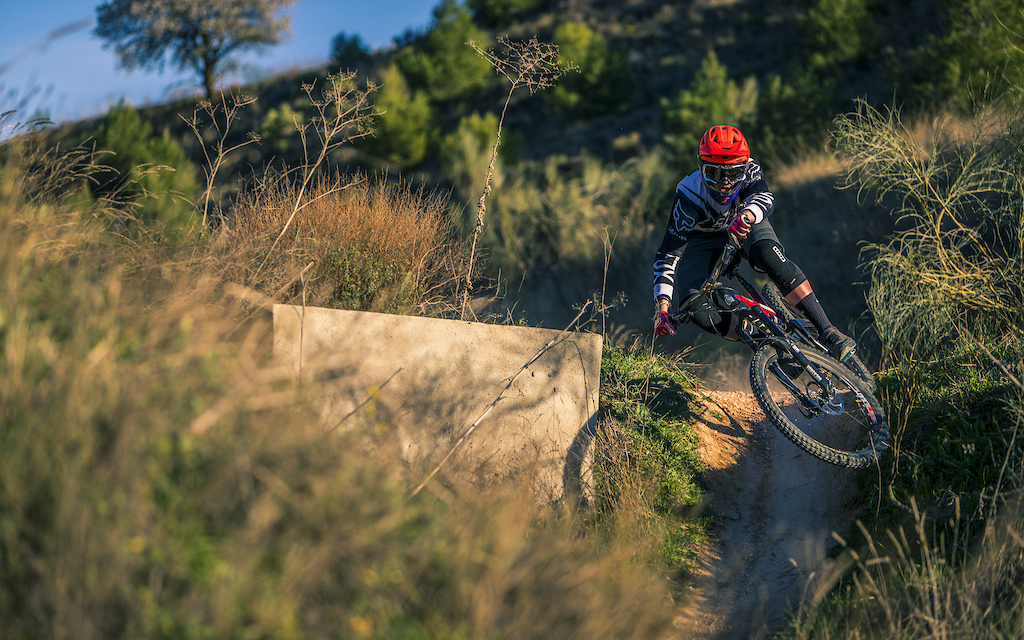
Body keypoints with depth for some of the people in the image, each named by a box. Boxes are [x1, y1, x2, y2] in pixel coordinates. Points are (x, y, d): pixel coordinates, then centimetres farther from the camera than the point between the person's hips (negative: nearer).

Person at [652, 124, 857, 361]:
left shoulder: (749, 170, -30)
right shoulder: (689, 194, -35)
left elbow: (765, 198, -52)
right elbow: (668, 254, -34)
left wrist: (746, 217, -75)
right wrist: (662, 306, -43)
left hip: (744, 226, 0)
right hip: (702, 238, 0)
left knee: (770, 255, -34)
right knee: (696, 308, -24)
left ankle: (827, 332, -33)